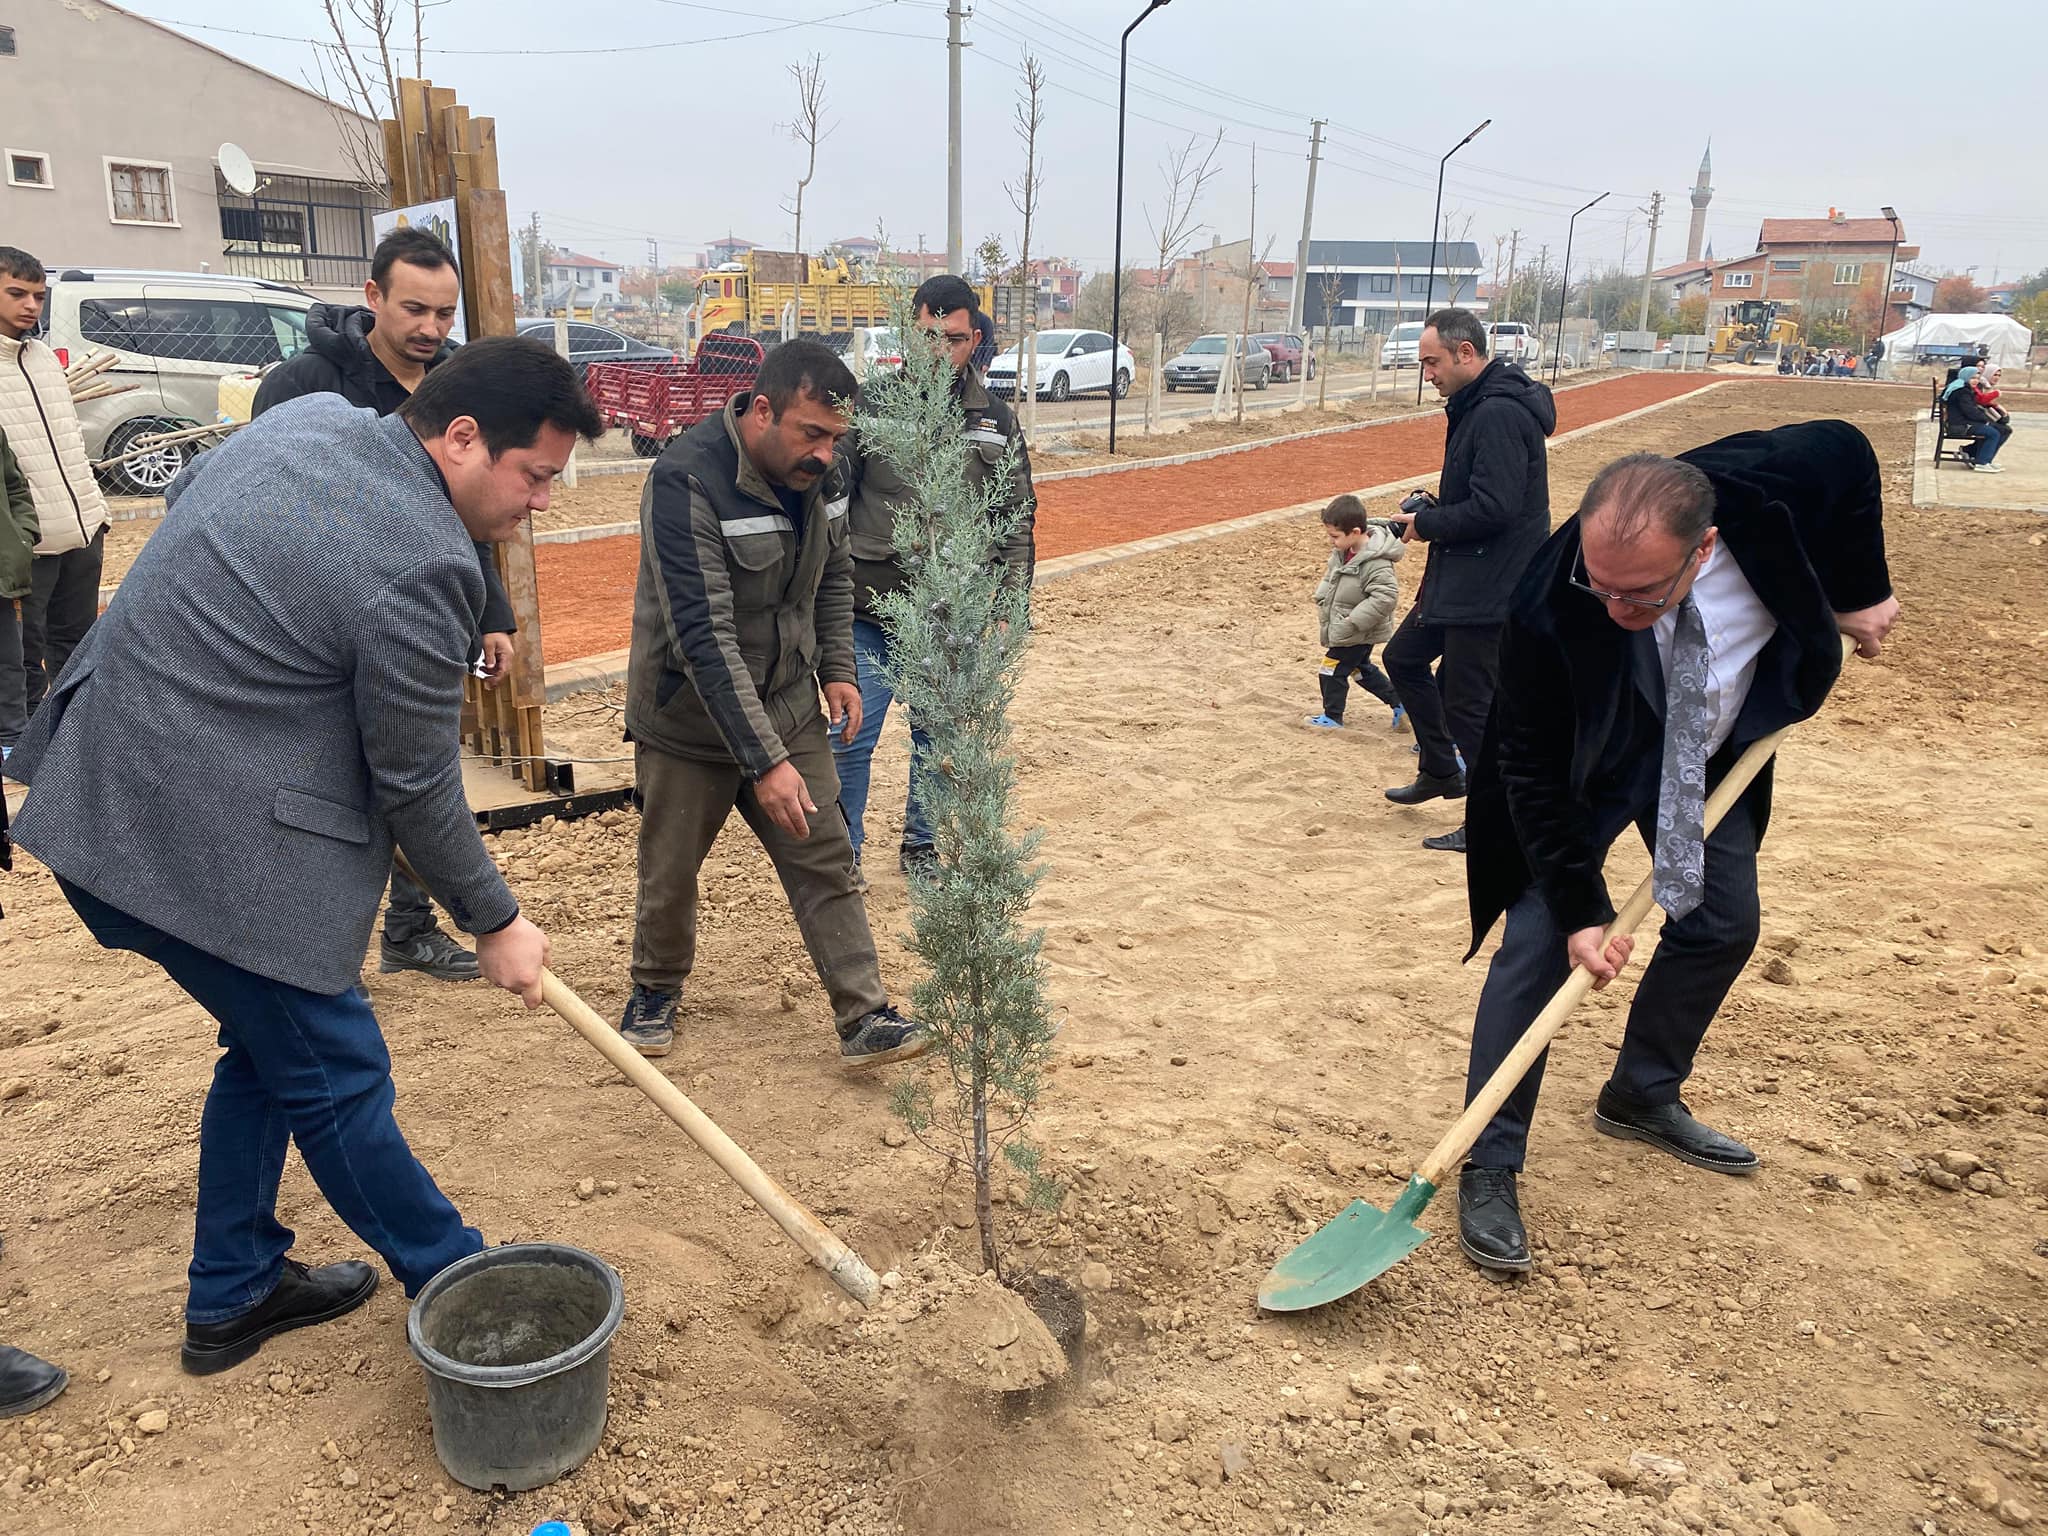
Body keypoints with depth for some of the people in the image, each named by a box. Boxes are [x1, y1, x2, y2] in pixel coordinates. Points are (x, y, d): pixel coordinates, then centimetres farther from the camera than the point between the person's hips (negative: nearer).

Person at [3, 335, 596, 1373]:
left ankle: (233, 1297, 36)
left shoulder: (309, 414, 4)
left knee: (272, 1043, 22)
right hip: (207, 850, -10)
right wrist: (494, 923, -1)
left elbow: (180, 496, 24)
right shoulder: (424, 564, -24)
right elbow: (415, 788, -15)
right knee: (335, 1079, 6)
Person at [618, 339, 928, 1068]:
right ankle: (656, 990, 38)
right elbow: (705, 638, -32)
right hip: (691, 718, -5)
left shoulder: (819, 472, -6)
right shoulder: (687, 482, -27)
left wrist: (838, 669, 2)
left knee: (827, 862, 3)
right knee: (670, 871, 12)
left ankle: (864, 1018, 10)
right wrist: (764, 761, -34)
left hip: (789, 708, 5)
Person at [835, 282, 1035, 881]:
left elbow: (1017, 518, 9)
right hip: (869, 613, -2)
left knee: (938, 740, 13)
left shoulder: (996, 419, 5)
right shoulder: (870, 404, -2)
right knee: (853, 739, 2)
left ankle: (921, 848, 31)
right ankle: (844, 853, 20)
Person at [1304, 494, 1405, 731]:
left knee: (1333, 670, 0)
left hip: (1359, 634, -10)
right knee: (1361, 669, 23)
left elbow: (1385, 597, -32)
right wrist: (1322, 601, 5)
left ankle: (1332, 717, 18)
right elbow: (1331, 576, 15)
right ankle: (1398, 701, 33)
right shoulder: (1343, 551, -2)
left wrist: (1353, 621, -31)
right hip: (1342, 628, 10)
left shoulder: (1375, 563, -30)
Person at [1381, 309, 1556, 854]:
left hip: (1490, 589, -11)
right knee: (1404, 657, 20)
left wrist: (1426, 523, -14)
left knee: (1468, 704, -3)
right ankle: (1440, 770, 33)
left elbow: (1492, 508, -28)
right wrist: (1432, 511, 2)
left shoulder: (1500, 415, -22)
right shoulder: (1474, 407, 11)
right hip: (1457, 580, 11)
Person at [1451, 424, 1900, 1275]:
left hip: (1712, 752, 5)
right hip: (1586, 769, -4)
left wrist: (1857, 593, -6)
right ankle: (1488, 1167, -2)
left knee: (1720, 925, 8)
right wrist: (1581, 909, -28)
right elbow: (1532, 771, -28)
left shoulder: (1766, 483, -33)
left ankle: (1641, 1099, 31)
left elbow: (1846, 452, -7)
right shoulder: (1547, 607, -38)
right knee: (1539, 941, -12)